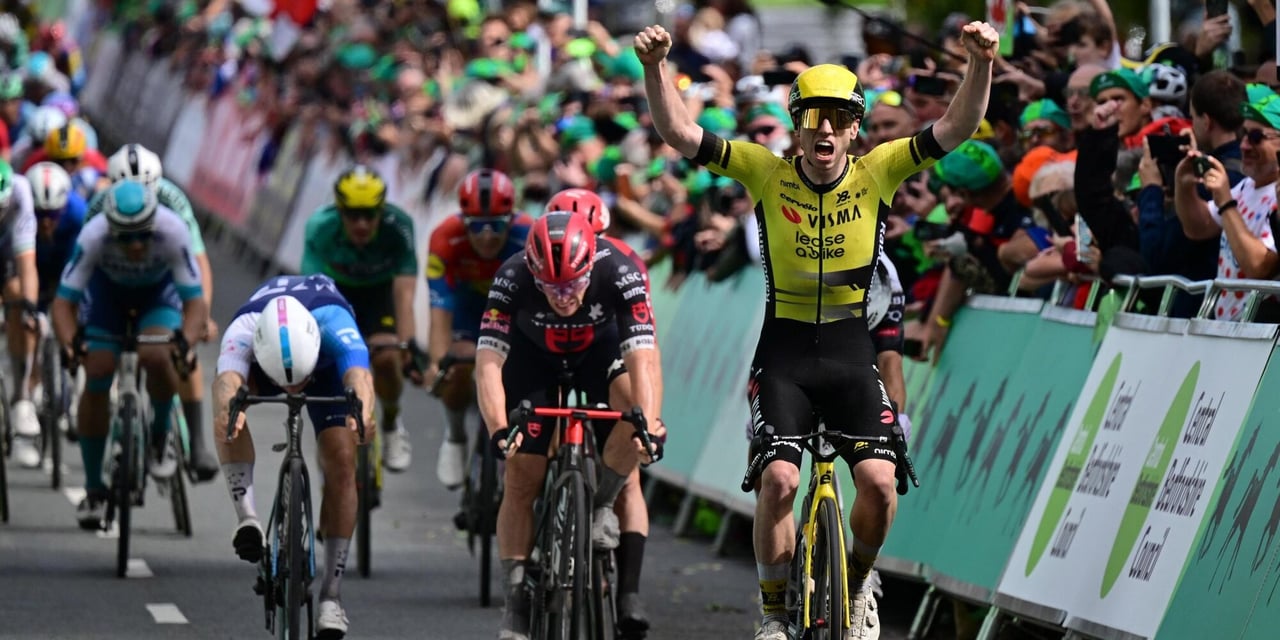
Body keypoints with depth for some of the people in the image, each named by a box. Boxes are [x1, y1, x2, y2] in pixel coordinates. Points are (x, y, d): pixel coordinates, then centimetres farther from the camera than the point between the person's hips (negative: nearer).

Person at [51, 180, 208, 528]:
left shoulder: (173, 232, -37)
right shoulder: (93, 237, -36)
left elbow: (195, 302, -34)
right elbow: (64, 302, -31)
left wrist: (185, 341, -53)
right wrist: (69, 343, -49)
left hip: (159, 295, -1)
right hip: (108, 294, 1)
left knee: (156, 358, -31)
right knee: (96, 378, -12)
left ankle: (160, 437, -1)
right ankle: (93, 489, 3)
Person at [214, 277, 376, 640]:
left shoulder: (336, 327, -45)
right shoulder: (243, 332, -44)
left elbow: (358, 375, -62)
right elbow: (227, 380, -62)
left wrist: (362, 411, -84)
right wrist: (226, 410, -85)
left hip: (328, 366, -1)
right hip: (263, 353, 1)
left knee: (341, 463, -16)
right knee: (230, 416, -33)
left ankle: (331, 594, -10)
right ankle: (247, 517, -30)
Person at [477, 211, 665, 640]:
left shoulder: (617, 272, -35)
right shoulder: (513, 278, -35)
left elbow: (642, 358, -40)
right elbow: (488, 362, -38)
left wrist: (649, 423, -55)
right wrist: (498, 428, -53)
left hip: (600, 350, 0)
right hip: (533, 356, 0)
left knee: (633, 408, -32)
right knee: (521, 479, -8)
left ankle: (602, 504, -9)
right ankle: (516, 600, 2)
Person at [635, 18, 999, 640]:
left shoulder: (876, 173, -4)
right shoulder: (768, 174, -7)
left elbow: (956, 127, -13)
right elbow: (679, 134, -14)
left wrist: (980, 62, -29)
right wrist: (655, 66, -29)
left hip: (850, 353, 1)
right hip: (784, 352, -1)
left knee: (879, 480, -15)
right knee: (778, 479, -18)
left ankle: (858, 582, 15)